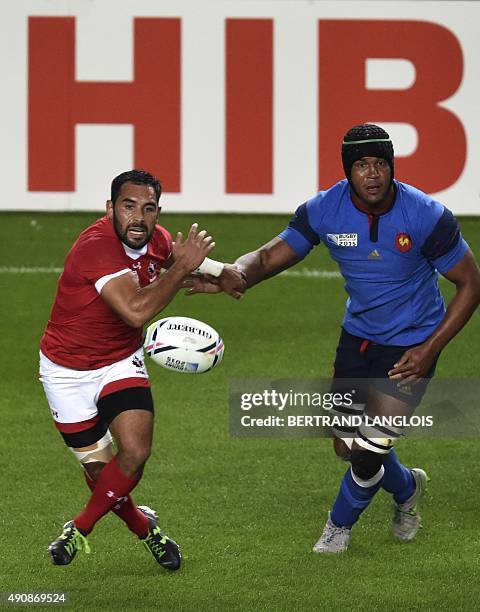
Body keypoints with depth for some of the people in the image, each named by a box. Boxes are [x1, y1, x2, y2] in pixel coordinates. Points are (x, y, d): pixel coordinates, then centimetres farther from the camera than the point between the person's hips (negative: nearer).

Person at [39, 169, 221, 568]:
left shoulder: (157, 240, -7)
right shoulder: (96, 247, -30)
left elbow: (174, 257, 20)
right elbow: (136, 310, -41)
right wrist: (181, 269, -33)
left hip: (121, 363, 4)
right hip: (68, 370, -4)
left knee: (135, 451, -17)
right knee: (99, 467, 3)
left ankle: (80, 529, 6)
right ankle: (143, 527, 33)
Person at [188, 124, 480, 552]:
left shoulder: (427, 216, -24)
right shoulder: (324, 211, -14)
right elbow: (271, 257, -8)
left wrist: (430, 349, -18)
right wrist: (236, 273, -33)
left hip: (410, 348, -5)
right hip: (358, 336, 5)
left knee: (369, 451, -9)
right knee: (348, 446, 13)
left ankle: (340, 524, 22)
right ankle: (407, 488, 45)